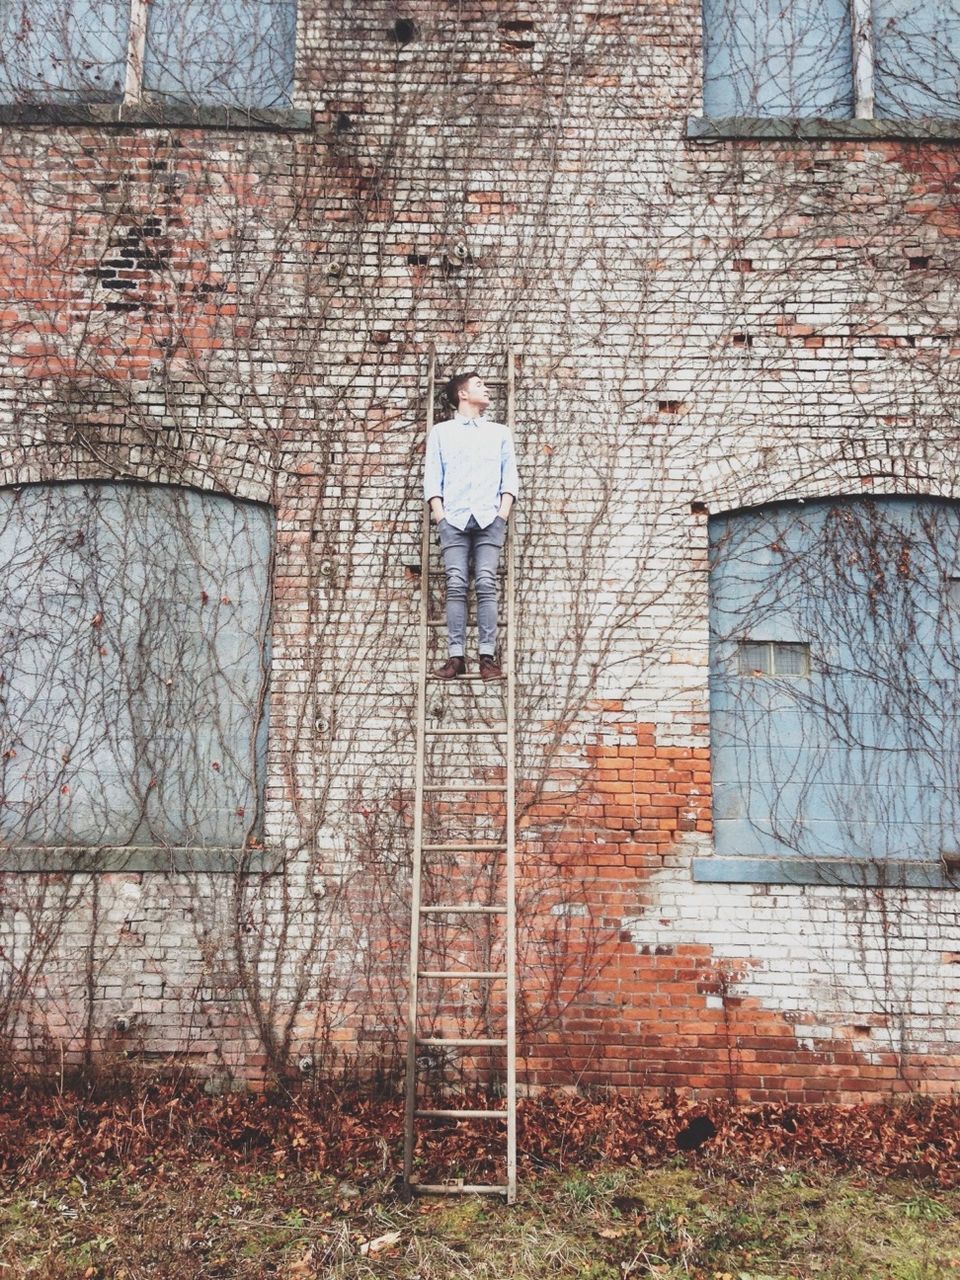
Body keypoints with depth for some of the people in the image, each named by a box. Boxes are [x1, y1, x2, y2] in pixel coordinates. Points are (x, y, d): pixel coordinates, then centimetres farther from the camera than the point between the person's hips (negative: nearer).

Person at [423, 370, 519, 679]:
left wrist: (503, 513, -1)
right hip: (453, 518, 0)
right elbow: (432, 476, 10)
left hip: (489, 518, 1)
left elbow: (510, 476, 13)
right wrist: (439, 515, -4)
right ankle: (456, 656, -8)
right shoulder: (441, 432, 17)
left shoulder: (500, 432, 21)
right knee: (456, 587, -7)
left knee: (486, 585, -9)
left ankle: (487, 656, -10)